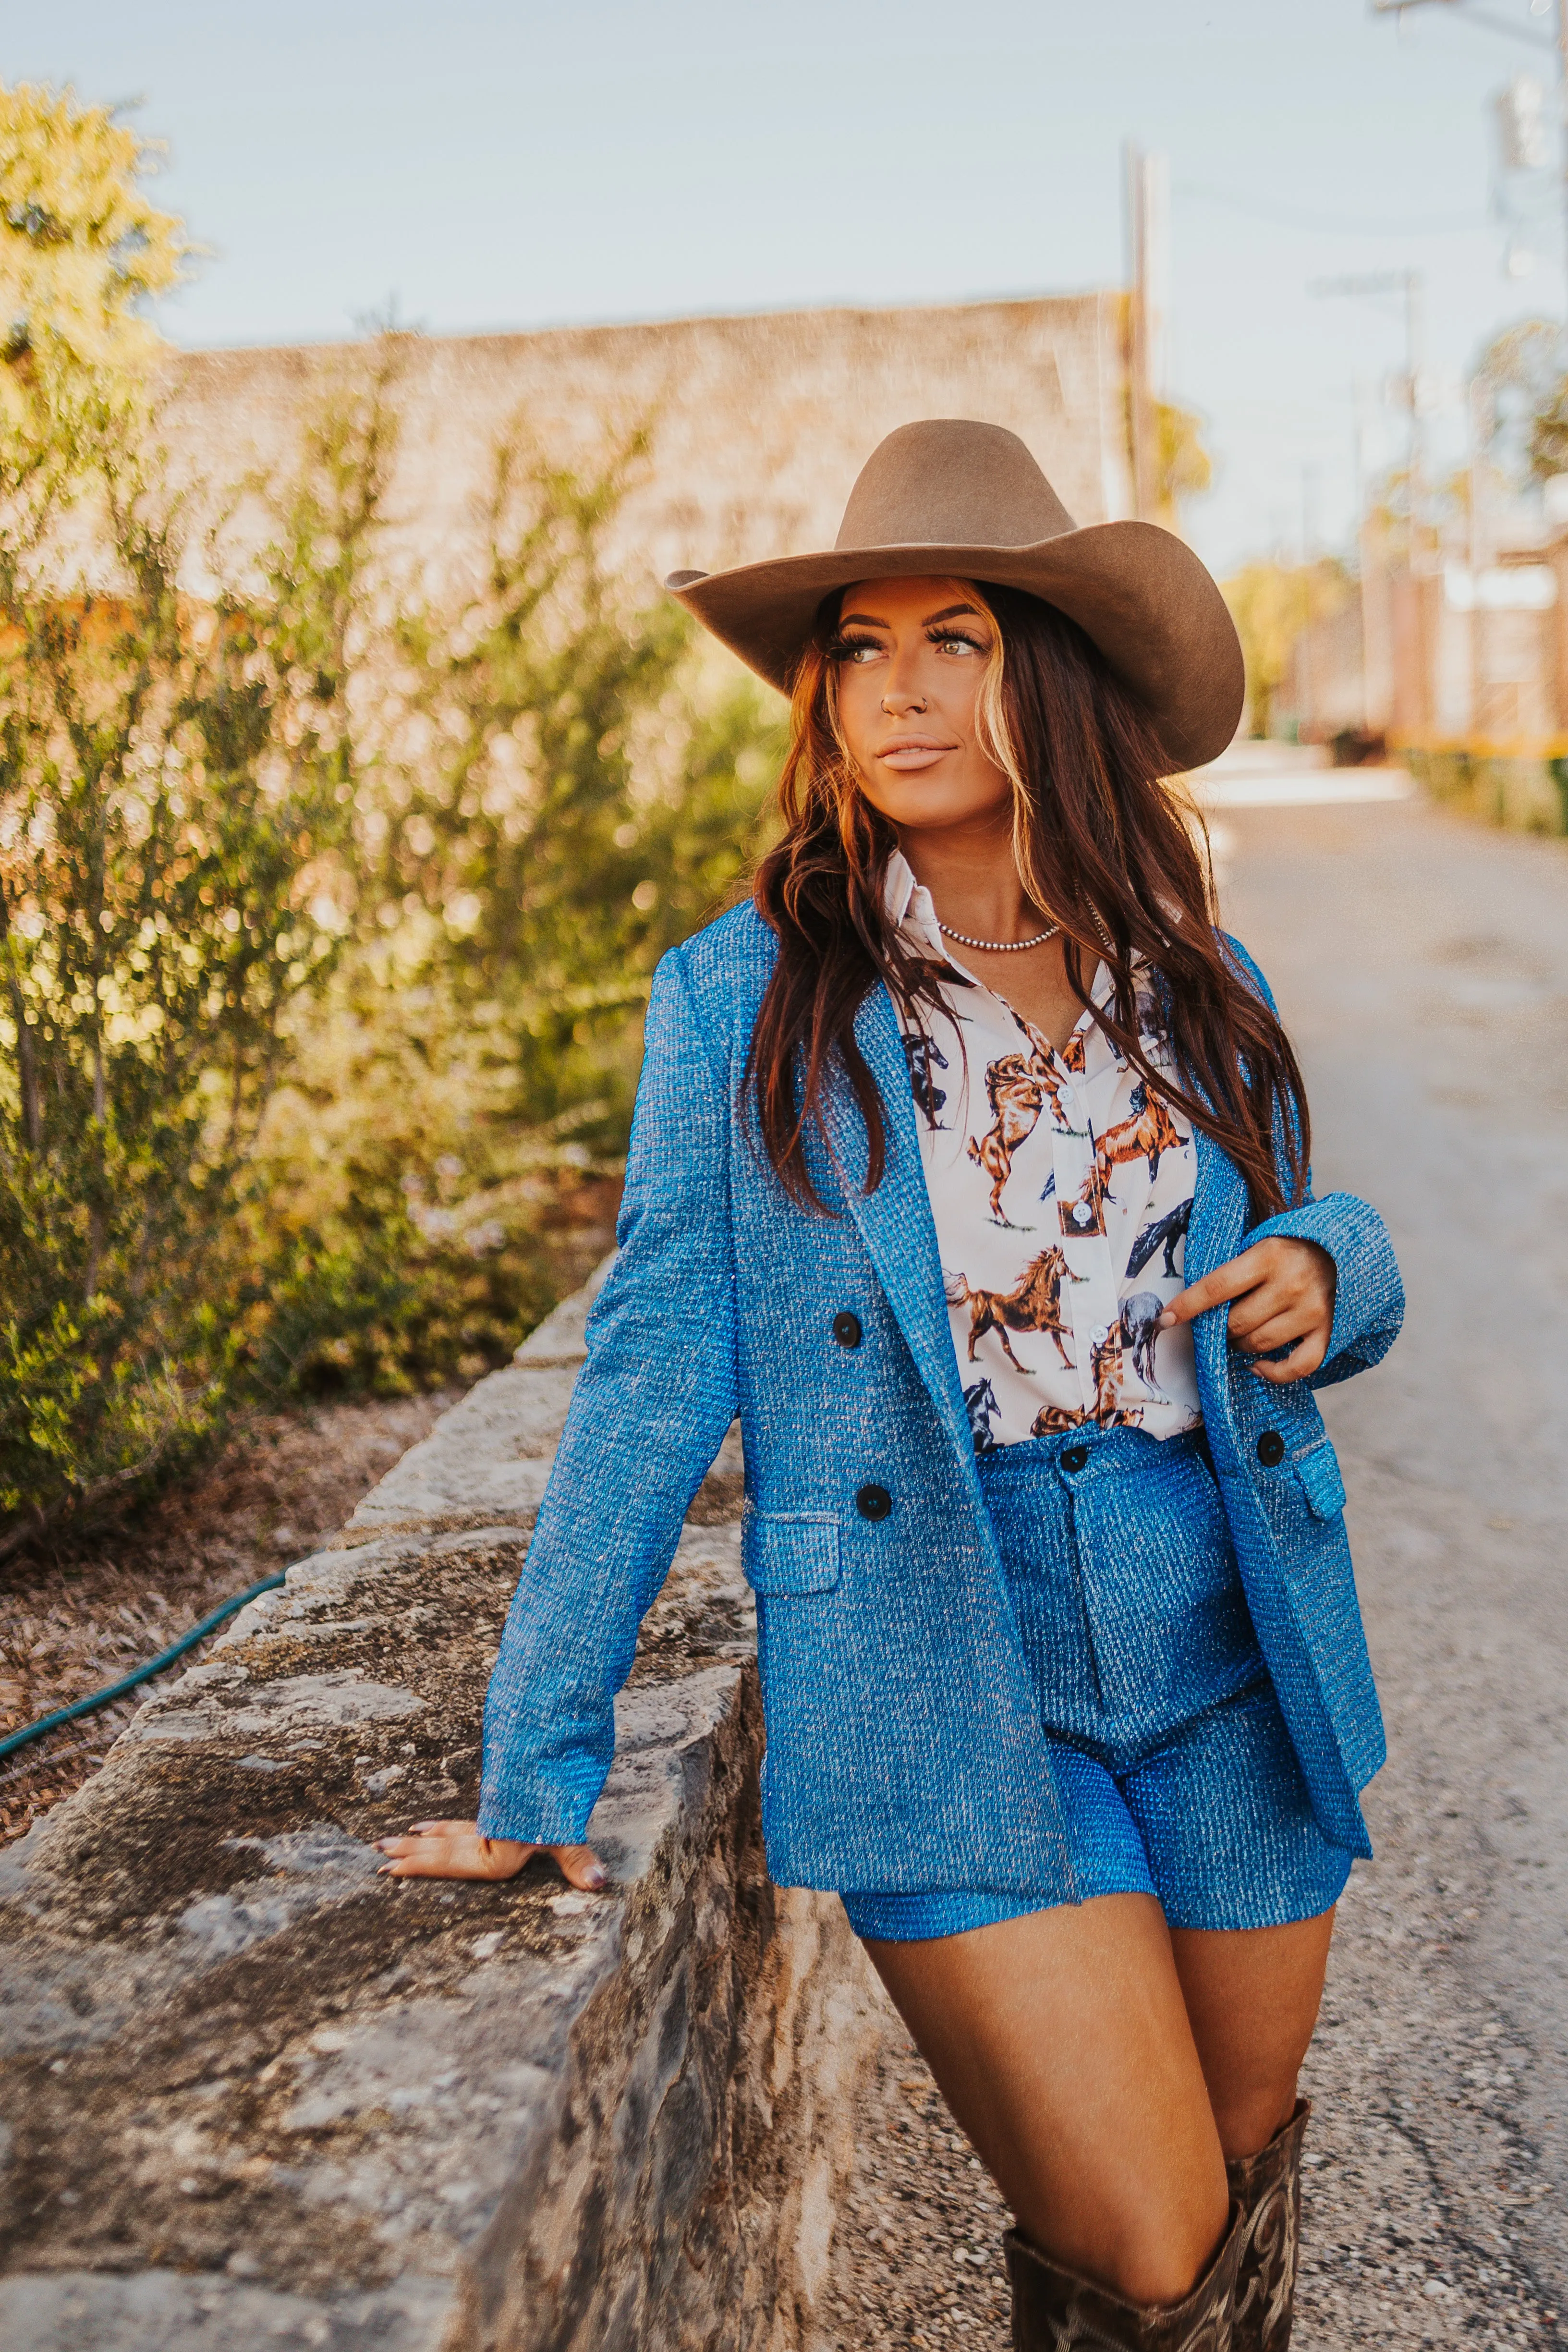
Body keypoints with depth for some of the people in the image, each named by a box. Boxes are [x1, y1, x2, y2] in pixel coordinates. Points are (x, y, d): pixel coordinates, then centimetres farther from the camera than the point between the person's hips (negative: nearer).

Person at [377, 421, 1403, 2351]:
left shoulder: (1198, 989, 5)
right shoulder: (742, 995, -5)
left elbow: (1296, 1253, 19)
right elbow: (656, 1364, -6)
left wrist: (1323, 1269, -7)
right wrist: (536, 1762, -9)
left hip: (1233, 1673, 4)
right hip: (937, 1695, -3)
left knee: (1243, 2178, 17)